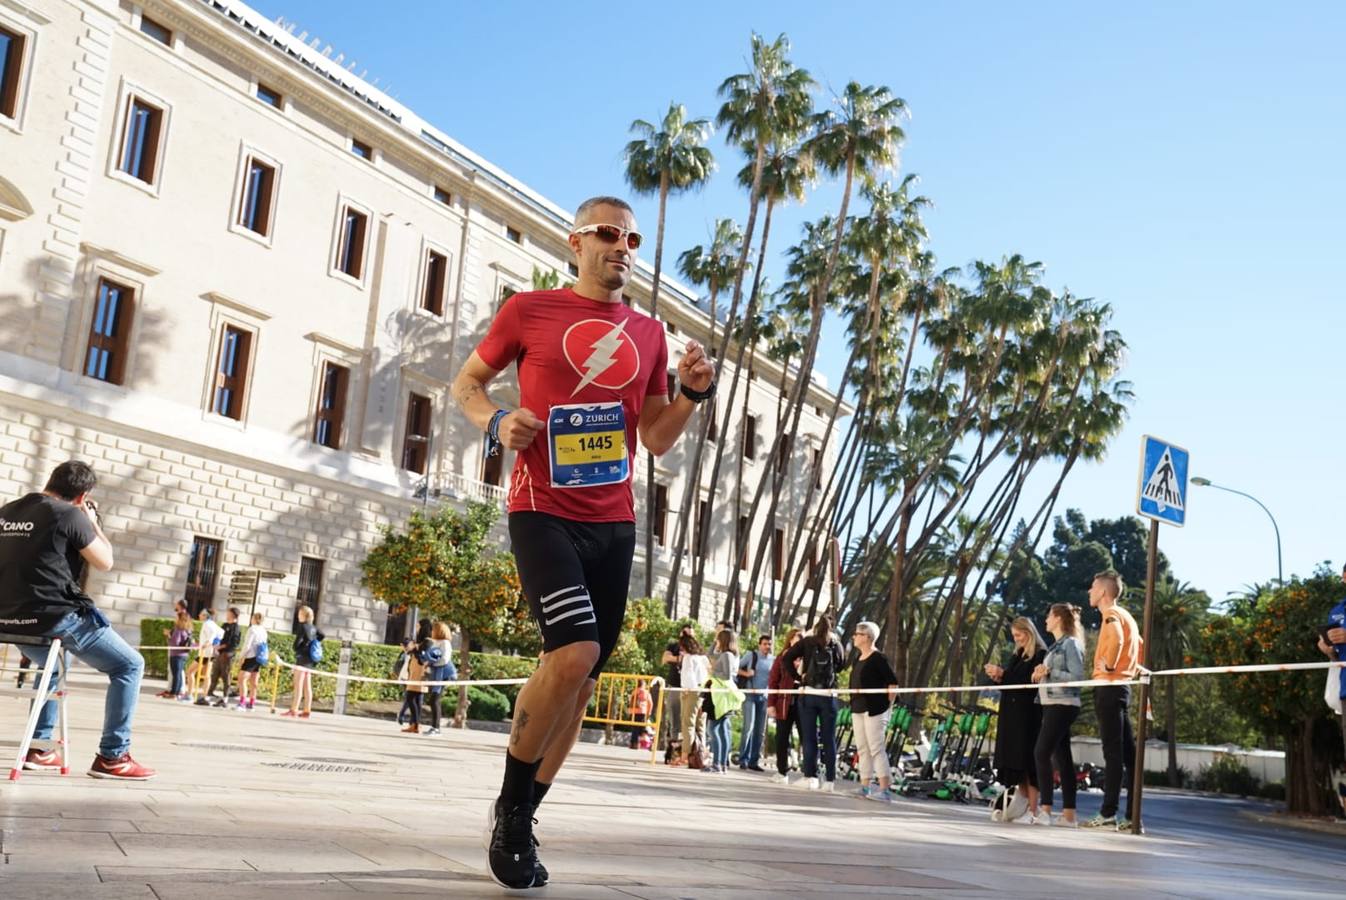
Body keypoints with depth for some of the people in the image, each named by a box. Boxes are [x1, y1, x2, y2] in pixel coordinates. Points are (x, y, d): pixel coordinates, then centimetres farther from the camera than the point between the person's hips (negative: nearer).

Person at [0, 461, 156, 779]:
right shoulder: (69, 515, -11)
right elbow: (105, 562, -3)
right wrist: (92, 523, 10)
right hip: (55, 618, -8)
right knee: (129, 666, 5)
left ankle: (38, 748, 32)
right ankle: (111, 757, 0)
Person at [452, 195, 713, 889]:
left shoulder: (647, 333, 12)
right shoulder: (529, 310, 2)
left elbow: (656, 440, 16)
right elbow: (466, 382, 12)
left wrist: (693, 393, -1)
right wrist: (495, 423, -8)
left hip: (613, 523, 5)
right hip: (543, 512, -5)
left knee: (581, 680, 6)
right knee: (574, 651, -23)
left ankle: (521, 820, 23)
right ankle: (509, 806, 0)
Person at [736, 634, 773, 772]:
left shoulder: (774, 660, 9)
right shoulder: (751, 655, -1)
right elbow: (736, 667, 2)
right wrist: (746, 673, -16)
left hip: (764, 697, 4)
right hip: (750, 694, -4)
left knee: (760, 731, 5)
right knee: (749, 727, -14)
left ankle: (753, 761, 12)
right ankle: (743, 759, -6)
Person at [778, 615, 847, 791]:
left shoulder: (807, 642, 1)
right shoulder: (835, 644, 2)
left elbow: (786, 659, -7)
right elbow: (842, 665, 16)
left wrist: (797, 677, -2)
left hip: (808, 694, 0)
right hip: (829, 696, 0)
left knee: (809, 737, 4)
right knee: (829, 739, 5)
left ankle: (811, 777, -1)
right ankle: (830, 780, 4)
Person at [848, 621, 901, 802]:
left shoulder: (878, 658, -12)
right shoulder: (858, 658, 12)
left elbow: (893, 682, -14)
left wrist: (887, 704, -11)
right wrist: (854, 703, 15)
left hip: (874, 710, -9)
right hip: (858, 709, 9)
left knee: (876, 748, -9)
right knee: (862, 748, 12)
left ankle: (885, 790, -7)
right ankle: (865, 787, 19)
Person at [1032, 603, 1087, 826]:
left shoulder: (1070, 644, -8)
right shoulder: (1058, 645, 19)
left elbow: (1077, 677, -17)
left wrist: (1049, 672, -17)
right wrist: (1040, 675, 4)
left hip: (1062, 705, -9)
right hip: (1052, 705, 9)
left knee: (1042, 753, -14)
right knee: (1062, 757, 6)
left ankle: (1045, 810, -16)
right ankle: (1069, 814, 7)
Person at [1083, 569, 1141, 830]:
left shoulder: (1111, 614, -8)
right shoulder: (1125, 616, 21)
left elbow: (1116, 639, -29)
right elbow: (1140, 647, 30)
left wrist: (1109, 665, -18)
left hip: (1109, 687, -9)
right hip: (1122, 686, 9)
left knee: (1113, 752, -10)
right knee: (1127, 752, 6)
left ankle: (1108, 813, -10)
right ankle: (1132, 816, 7)